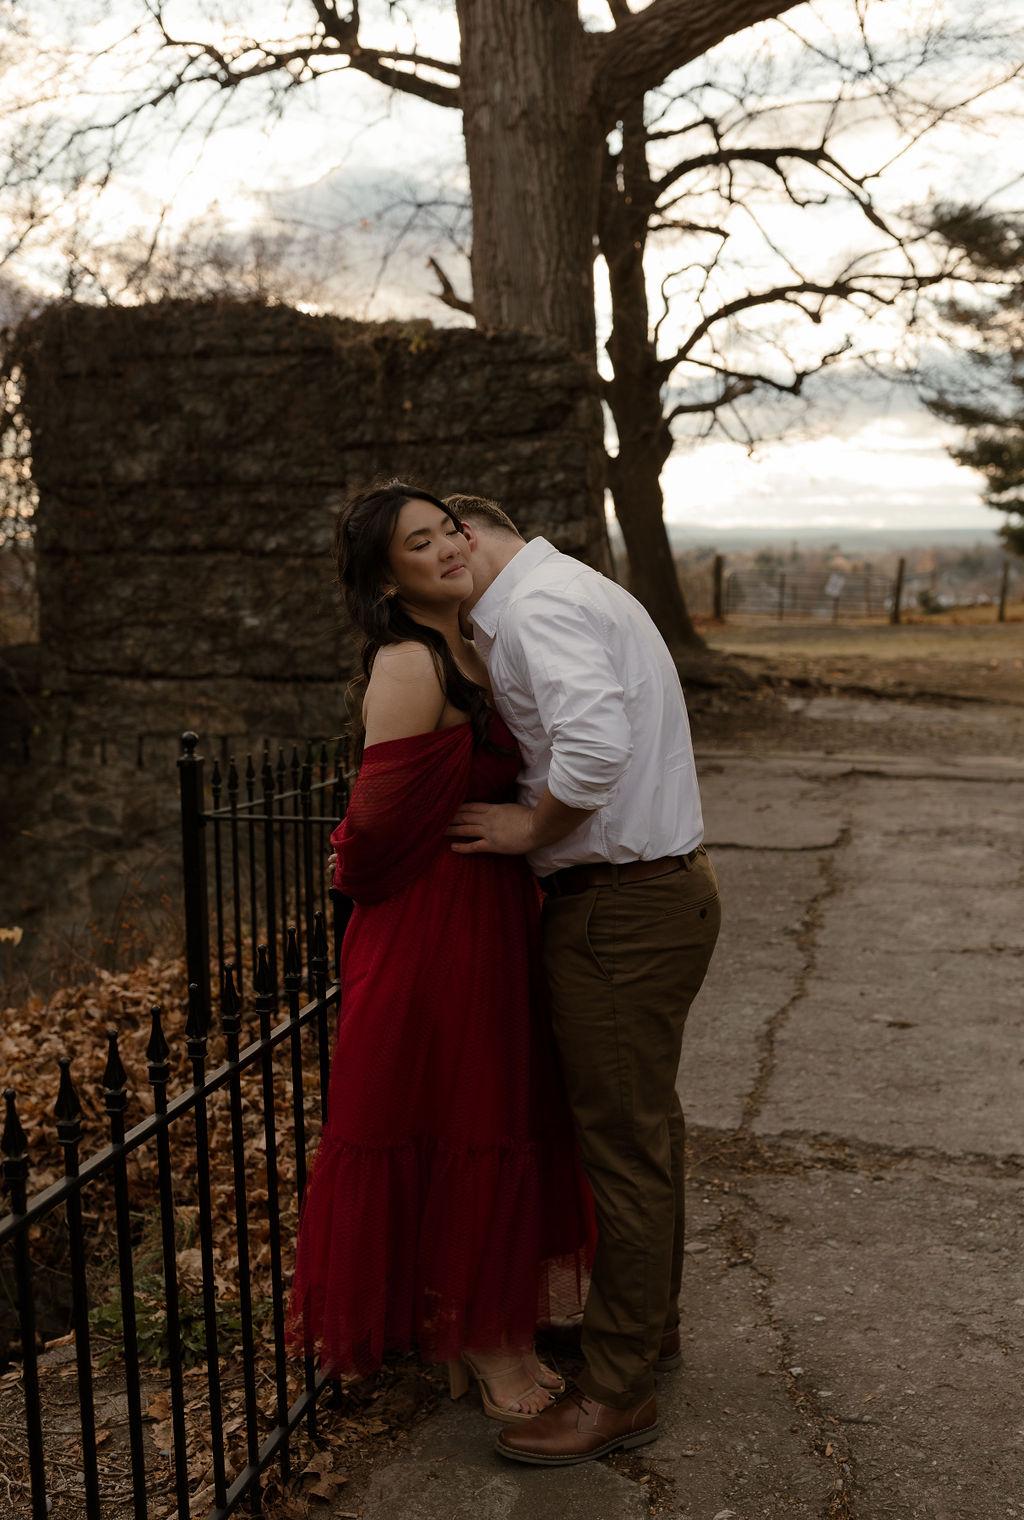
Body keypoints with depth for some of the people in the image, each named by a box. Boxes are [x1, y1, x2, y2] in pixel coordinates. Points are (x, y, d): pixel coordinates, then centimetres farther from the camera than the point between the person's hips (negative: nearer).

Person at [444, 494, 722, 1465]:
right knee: (644, 1124, 22)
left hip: (623, 911, -11)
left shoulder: (537, 603, -16)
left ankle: (617, 1388, 15)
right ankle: (649, 1322, 40)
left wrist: (531, 826, -16)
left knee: (624, 1143, 0)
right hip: (660, 886, 11)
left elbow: (596, 744, -34)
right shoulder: (571, 592, 17)